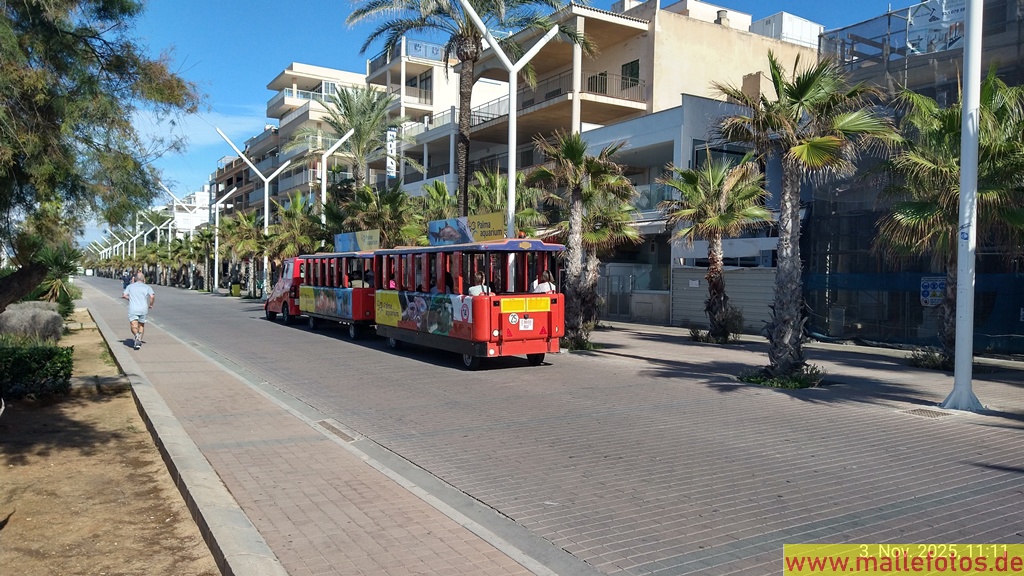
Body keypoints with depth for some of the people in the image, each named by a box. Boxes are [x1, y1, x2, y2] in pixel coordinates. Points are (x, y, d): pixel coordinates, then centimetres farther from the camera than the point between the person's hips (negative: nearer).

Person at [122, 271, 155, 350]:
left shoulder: (130, 286, 10)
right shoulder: (147, 287, 6)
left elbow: (124, 296, -2)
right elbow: (152, 296, -10)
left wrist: (130, 299, 18)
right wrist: (150, 305, 5)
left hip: (133, 309, -1)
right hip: (143, 309, 1)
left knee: (134, 327, -5)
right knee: (142, 325, 20)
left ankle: (137, 336, -36)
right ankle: (139, 341, 17)